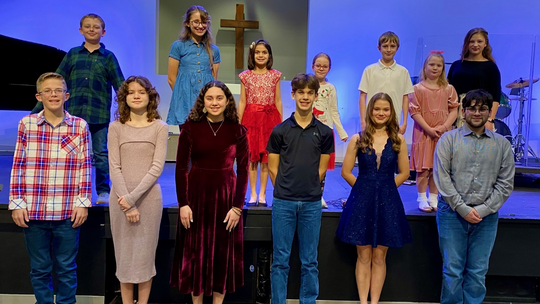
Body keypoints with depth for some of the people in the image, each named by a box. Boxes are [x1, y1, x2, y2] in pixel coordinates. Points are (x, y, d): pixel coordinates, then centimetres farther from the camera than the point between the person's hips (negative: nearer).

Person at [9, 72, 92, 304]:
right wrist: (16, 203, 0)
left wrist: (83, 203, -3)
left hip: (68, 212, -1)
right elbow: (18, 167, 3)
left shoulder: (80, 126, 0)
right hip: (33, 211, 1)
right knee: (39, 268, 13)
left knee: (66, 268, 11)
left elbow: (85, 167, 1)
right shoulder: (26, 124, 2)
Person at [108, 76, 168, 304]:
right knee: (124, 254, 8)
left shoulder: (160, 128, 0)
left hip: (149, 197, -1)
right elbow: (114, 167, -3)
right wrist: (126, 203, -12)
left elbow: (157, 167, -7)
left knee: (145, 253, 5)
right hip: (121, 197, 1)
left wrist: (133, 197, -15)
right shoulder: (116, 127, 3)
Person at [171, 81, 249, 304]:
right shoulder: (190, 128, -4)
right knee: (195, 251, 9)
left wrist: (238, 207, -8)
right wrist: (183, 203, -9)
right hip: (196, 194, 0)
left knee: (223, 253, 9)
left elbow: (243, 171, -2)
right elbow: (181, 168, -4)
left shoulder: (237, 131, -2)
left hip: (226, 195, 0)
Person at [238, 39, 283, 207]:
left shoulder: (275, 75, 6)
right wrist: (238, 124, 0)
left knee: (265, 158, 2)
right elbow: (242, 101, 6)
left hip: (269, 119, 0)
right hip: (251, 118, 0)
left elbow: (278, 101, 7)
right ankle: (253, 194, 11)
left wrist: (281, 124, 3)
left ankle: (262, 195, 11)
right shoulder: (246, 75, 6)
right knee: (252, 157, 2)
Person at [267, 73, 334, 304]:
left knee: (309, 261, 11)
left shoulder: (324, 132, 3)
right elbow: (273, 167, 3)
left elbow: (321, 169, 7)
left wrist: (308, 190, 4)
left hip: (311, 204, 1)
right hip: (283, 202, -1)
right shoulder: (280, 130, 0)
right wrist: (286, 191, 3)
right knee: (280, 260, 7)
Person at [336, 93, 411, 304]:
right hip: (362, 201, 0)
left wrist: (384, 189, 3)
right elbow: (346, 172, 1)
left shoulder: (398, 140, 0)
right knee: (363, 256, 7)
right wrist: (365, 188, 3)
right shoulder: (357, 139, -2)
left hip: (387, 202, 1)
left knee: (379, 256, 8)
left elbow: (404, 173, 6)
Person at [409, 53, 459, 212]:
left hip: (443, 133, 2)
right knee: (423, 168, 0)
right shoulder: (418, 88, -1)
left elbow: (454, 110, 3)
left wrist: (444, 127, -12)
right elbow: (414, 112, -6)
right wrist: (429, 129, -14)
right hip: (423, 133, -2)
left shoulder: (449, 89, 7)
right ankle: (422, 198, 10)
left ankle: (433, 198, 18)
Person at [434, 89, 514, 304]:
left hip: (487, 216, 2)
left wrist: (483, 210, -7)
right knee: (452, 270, 4)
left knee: (478, 272, 8)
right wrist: (463, 209, -11)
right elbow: (442, 178, -6)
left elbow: (506, 183, 3)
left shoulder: (502, 144, 7)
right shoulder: (448, 139, 0)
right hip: (452, 213, -2)